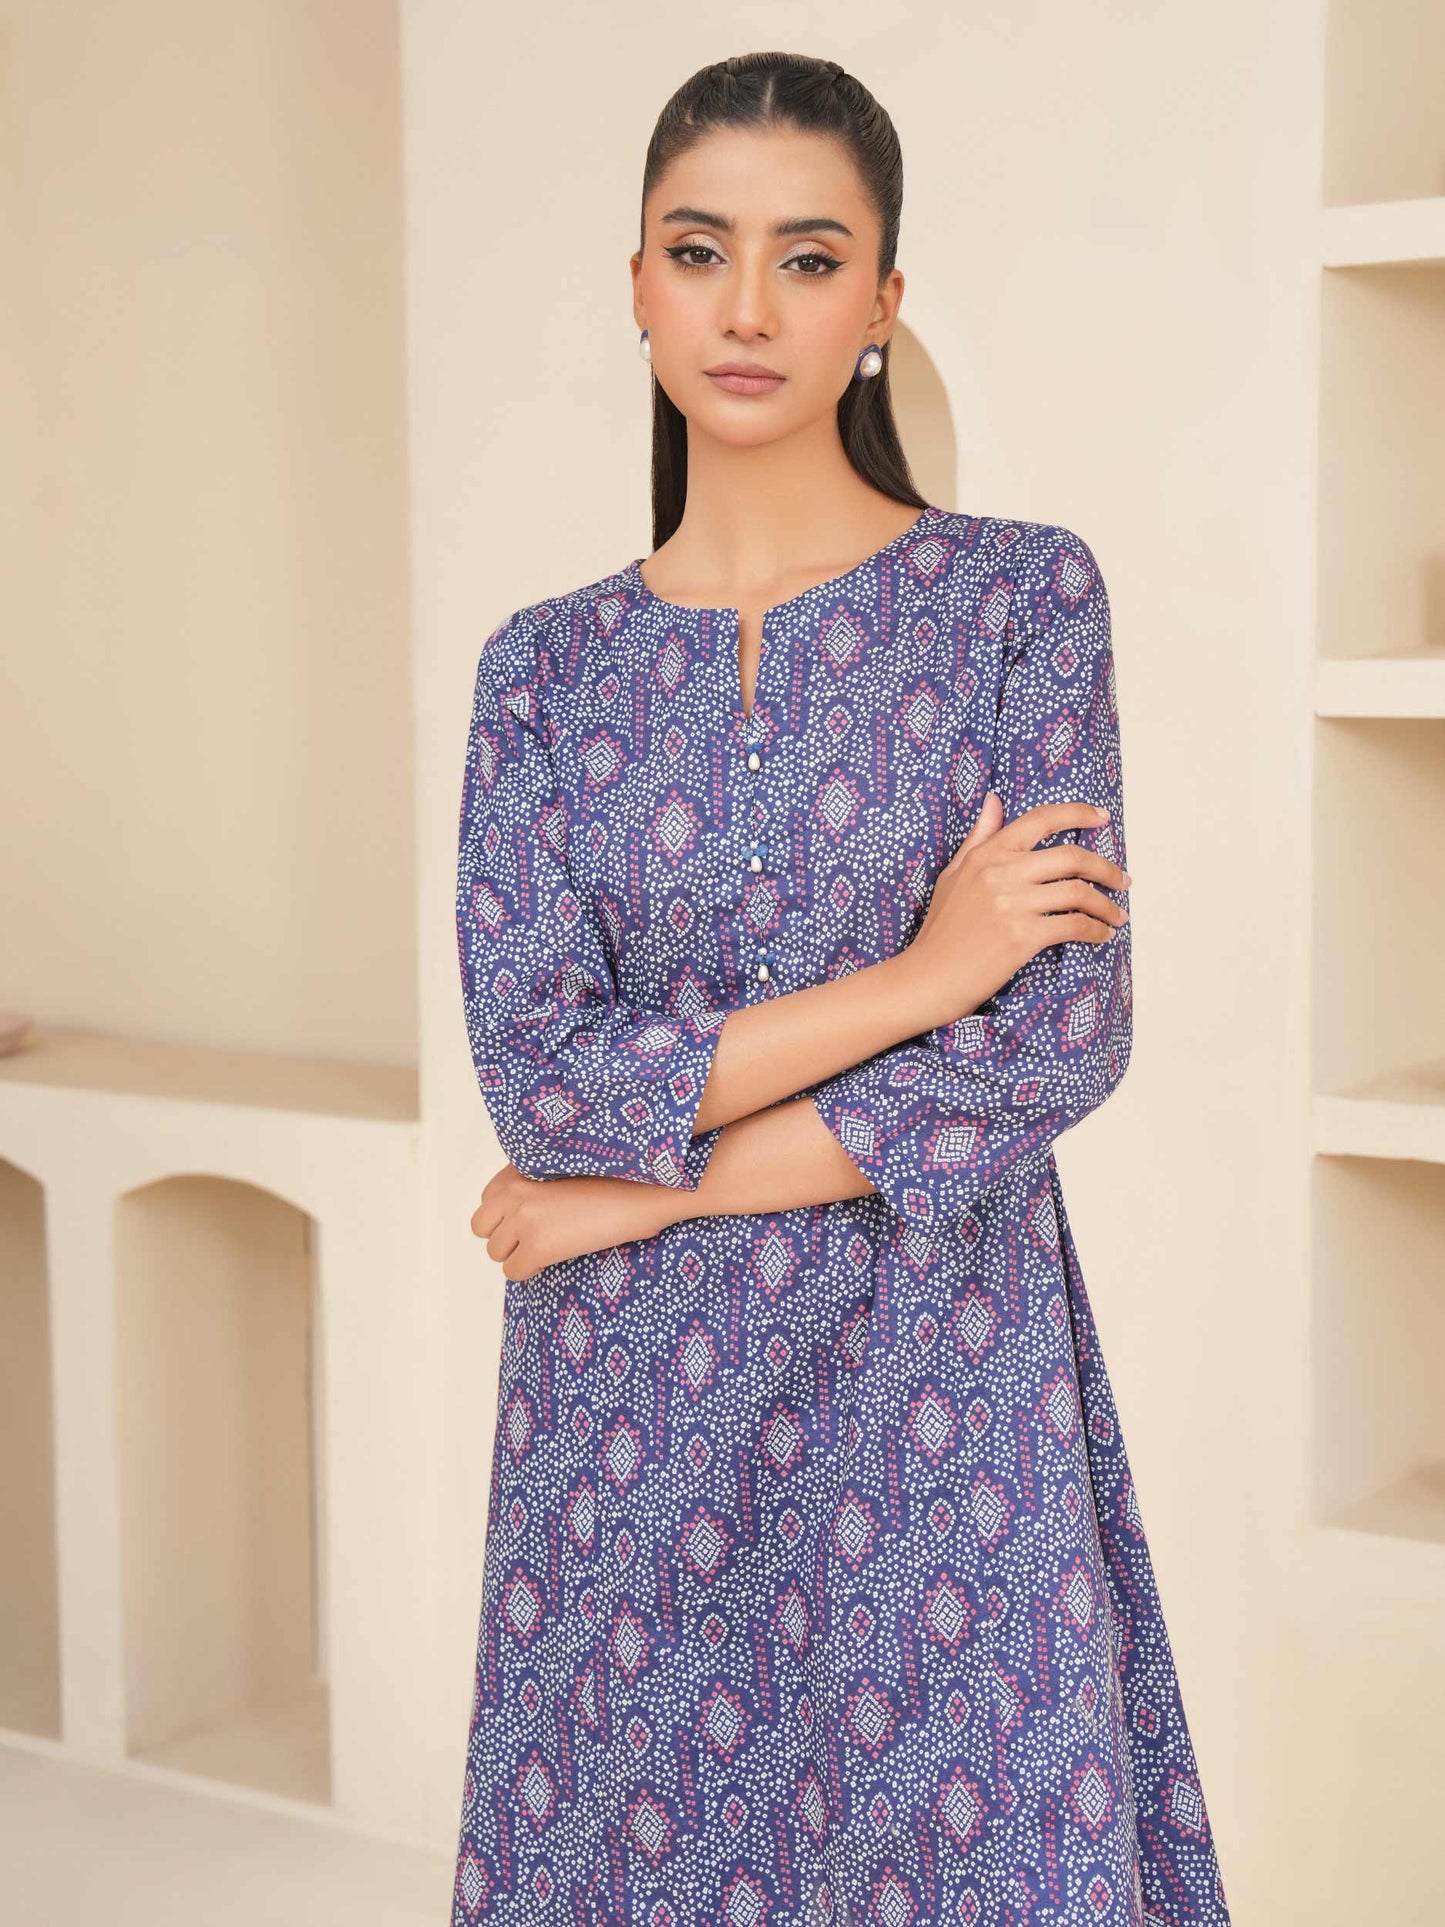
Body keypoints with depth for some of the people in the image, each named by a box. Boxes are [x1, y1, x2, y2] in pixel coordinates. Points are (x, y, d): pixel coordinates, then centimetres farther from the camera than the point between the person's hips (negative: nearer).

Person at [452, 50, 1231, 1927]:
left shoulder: (1024, 593, -3)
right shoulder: (549, 666, 3)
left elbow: (1065, 1038, -12)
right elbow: (537, 1073, -6)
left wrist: (652, 1187, -10)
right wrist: (911, 976, -14)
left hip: (942, 1391, -2)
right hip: (627, 1417, 2)